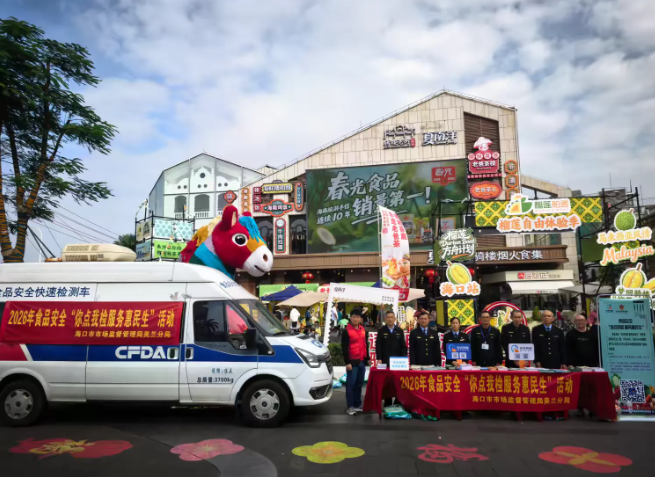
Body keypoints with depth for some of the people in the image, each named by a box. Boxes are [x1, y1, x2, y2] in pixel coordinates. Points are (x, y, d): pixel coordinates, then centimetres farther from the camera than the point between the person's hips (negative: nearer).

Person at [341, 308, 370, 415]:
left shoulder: (364, 330, 14)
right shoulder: (346, 331, -6)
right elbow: (344, 348, -9)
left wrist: (367, 358, 16)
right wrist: (347, 362, -14)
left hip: (362, 361, 6)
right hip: (352, 362, -6)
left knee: (359, 384, 11)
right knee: (351, 384, -2)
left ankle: (357, 405, 20)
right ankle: (350, 406, 5)